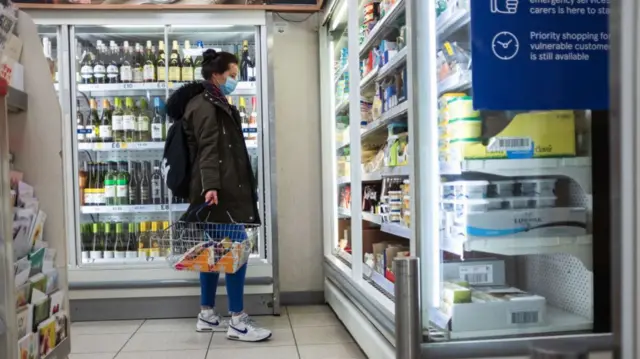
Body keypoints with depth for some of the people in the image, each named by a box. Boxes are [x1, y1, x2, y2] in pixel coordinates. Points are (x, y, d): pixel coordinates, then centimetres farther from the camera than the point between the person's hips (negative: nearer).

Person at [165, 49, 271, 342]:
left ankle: (207, 315, 18)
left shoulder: (214, 104, 23)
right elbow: (208, 149, -20)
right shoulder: (205, 105, -8)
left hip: (224, 188, 11)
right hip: (218, 189, -11)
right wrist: (210, 185, -29)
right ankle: (238, 321, -7)